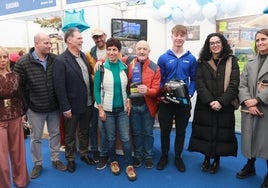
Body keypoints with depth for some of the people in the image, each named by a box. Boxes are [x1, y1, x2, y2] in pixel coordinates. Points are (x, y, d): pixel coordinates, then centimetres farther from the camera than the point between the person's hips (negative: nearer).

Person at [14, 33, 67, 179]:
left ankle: (55, 159, 35)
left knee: (55, 134, 16)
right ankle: (37, 164, 33)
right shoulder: (23, 62, -12)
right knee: (36, 138, 13)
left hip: (54, 107, 3)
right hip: (35, 108, -2)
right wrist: (26, 106, -6)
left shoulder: (55, 59, -5)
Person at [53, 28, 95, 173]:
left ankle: (84, 154, 40)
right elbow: (59, 87, -17)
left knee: (84, 131, 21)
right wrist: (65, 107, -17)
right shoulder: (60, 60, -16)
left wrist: (92, 97, 6)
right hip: (72, 105, -6)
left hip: (87, 103, 6)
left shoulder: (83, 55, 4)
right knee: (70, 135, 14)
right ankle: (70, 159, 33)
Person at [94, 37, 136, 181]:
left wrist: (128, 101, -1)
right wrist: (100, 109, -9)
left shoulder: (124, 67, 1)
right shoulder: (101, 68, -7)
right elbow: (96, 89, -5)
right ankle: (113, 161, 32)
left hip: (122, 109, 2)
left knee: (125, 138, 3)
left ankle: (129, 165, 18)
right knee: (111, 138, 11)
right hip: (107, 109, -1)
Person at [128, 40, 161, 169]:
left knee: (148, 133, 12)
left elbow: (156, 90, -9)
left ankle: (148, 156, 30)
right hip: (133, 105, 1)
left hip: (148, 105, -1)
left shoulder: (155, 68, -6)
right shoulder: (129, 65, -1)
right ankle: (138, 156, 33)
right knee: (136, 133, 15)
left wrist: (147, 90, -31)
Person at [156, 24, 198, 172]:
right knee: (165, 130, 11)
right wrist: (161, 95, -15)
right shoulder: (163, 58, -3)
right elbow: (159, 80, -1)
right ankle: (164, 156, 31)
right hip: (166, 101, -1)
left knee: (181, 130, 14)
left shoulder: (191, 59, 0)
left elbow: (193, 79, 4)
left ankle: (178, 157, 32)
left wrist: (190, 94, -11)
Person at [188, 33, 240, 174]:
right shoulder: (202, 62, 5)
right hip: (204, 106, 1)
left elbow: (234, 84, -5)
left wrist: (221, 102, -16)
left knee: (221, 133, 4)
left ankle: (217, 159, 24)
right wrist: (210, 101, -15)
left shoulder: (231, 61, 4)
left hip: (224, 107, 0)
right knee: (205, 133, 5)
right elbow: (199, 84, -4)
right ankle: (206, 157, 25)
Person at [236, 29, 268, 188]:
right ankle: (250, 166, 35)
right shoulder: (250, 63, 12)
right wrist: (248, 102, -11)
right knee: (249, 138, 14)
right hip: (250, 109, 4)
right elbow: (242, 85, 4)